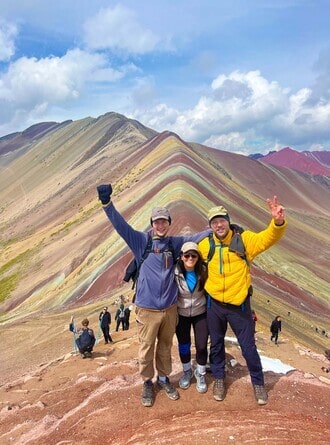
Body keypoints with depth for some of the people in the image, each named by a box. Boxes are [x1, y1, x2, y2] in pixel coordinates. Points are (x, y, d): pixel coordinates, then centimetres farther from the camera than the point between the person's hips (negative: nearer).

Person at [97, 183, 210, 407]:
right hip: (147, 308, -3)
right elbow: (121, 225, -14)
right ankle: (148, 383, 32)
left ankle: (164, 378, 39)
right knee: (146, 349, 9)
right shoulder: (141, 241, -4)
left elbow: (196, 237, 12)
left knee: (165, 347, 18)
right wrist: (107, 203, -27)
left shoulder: (174, 243, 5)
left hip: (170, 307, 3)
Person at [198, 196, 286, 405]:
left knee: (248, 346, 10)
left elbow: (268, 238, -24)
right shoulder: (206, 245, -4)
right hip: (214, 304, 2)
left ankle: (258, 382, 34)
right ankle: (219, 378, 41)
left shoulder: (244, 239, -9)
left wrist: (278, 221, -43)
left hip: (239, 304, -2)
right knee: (216, 344, 18)